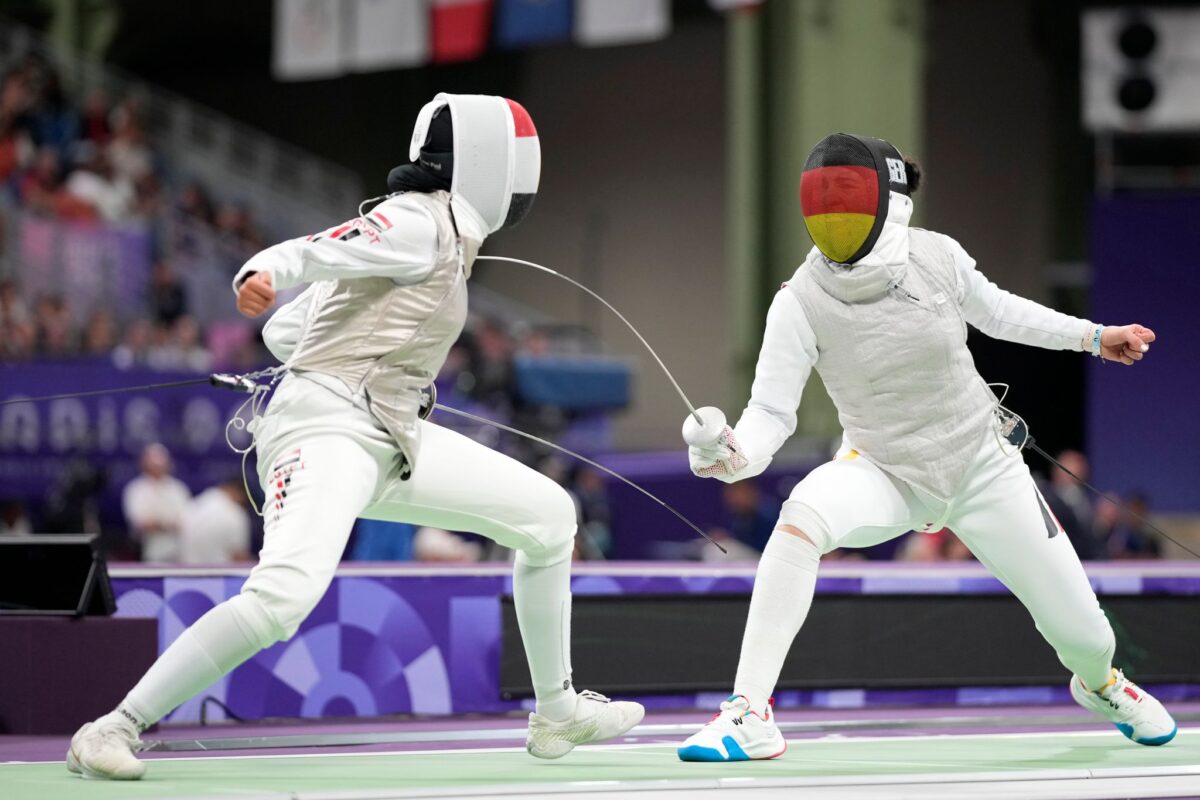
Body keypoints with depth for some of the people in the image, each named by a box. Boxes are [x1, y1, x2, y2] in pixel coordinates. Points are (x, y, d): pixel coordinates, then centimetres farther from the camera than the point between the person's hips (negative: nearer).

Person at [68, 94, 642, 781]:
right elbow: (309, 253, -26)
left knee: (548, 515, 14)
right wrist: (267, 273, -46)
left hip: (390, 440, 10)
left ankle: (558, 712, 25)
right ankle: (115, 730, -24)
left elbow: (282, 330, 21)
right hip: (326, 432, -10)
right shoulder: (422, 225, -7)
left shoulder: (429, 230, 19)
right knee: (283, 597, -33)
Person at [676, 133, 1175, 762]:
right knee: (800, 517, -37)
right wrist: (732, 456, -44)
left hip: (981, 469, 2)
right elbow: (770, 413, -22)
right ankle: (749, 714, -32)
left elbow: (994, 310, 7)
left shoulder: (936, 257, -15)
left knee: (1081, 631, 3)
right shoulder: (800, 302, -21)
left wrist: (1093, 336, 10)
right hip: (883, 474, -2)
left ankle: (1100, 683, 45)